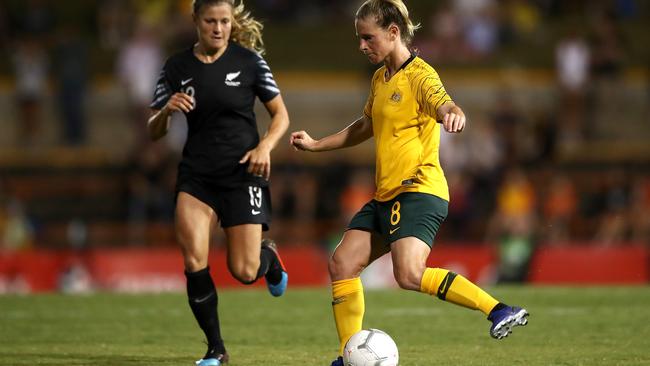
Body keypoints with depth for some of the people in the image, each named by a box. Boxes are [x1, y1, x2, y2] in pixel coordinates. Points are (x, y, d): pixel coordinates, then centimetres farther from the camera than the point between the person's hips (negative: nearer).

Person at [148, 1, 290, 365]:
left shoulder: (248, 60, -3)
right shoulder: (177, 68, 1)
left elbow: (281, 114, 3)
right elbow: (154, 131, 4)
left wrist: (265, 146, -16)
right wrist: (167, 110, -18)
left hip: (243, 173, -1)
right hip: (197, 175, 2)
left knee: (244, 272, -4)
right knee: (194, 262, -16)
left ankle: (269, 255, 34)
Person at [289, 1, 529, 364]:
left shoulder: (420, 75, -11)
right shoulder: (380, 79, 17)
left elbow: (445, 106, -32)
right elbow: (366, 126, 34)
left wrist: (455, 115, -56)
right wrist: (316, 145, 35)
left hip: (418, 189, -9)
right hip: (386, 195, 9)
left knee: (409, 275, -28)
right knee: (342, 264, 2)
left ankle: (499, 310, -25)